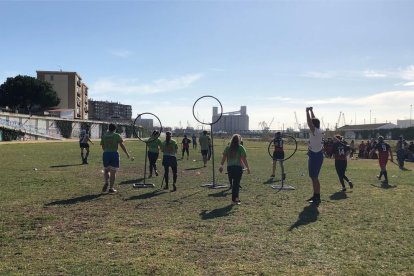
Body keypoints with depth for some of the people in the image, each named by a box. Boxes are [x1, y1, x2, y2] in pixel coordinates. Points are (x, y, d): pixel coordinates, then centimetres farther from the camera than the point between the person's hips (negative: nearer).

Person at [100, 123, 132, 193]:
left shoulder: (104, 136, 9)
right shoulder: (117, 135, 0)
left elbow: (103, 147, 11)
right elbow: (122, 145, -5)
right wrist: (127, 154, -3)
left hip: (105, 154, 3)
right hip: (114, 154, -2)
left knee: (106, 170, 18)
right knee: (113, 172, 2)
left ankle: (106, 182, -6)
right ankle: (111, 188, 3)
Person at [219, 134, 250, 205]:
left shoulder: (227, 148, 7)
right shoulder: (241, 148, -3)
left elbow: (224, 158, 3)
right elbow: (244, 159, -7)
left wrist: (221, 166, 7)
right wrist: (248, 168, -1)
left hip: (230, 167, 3)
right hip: (238, 167, -3)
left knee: (232, 183, 13)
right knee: (236, 183, 1)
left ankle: (235, 197, 17)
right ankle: (234, 199, 1)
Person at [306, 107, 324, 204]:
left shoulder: (316, 132, -16)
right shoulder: (318, 131, 9)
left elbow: (309, 123, -27)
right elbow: (314, 121, 23)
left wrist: (308, 111, -18)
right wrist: (311, 111, 26)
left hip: (316, 156, -10)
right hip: (314, 155, 10)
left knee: (315, 177, -6)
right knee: (313, 177, 16)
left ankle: (317, 198, -3)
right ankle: (315, 195, 23)